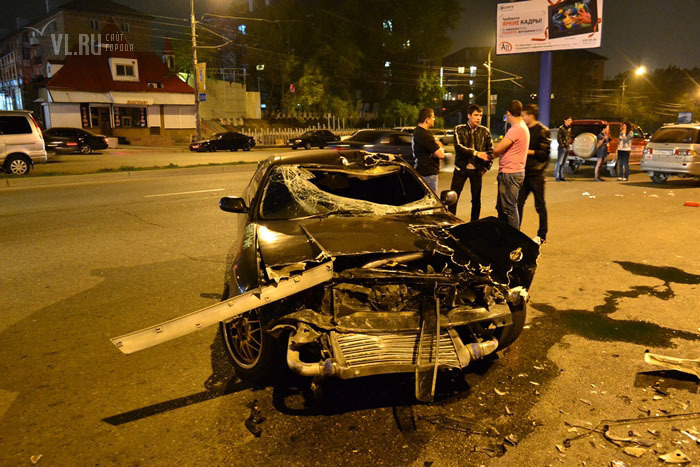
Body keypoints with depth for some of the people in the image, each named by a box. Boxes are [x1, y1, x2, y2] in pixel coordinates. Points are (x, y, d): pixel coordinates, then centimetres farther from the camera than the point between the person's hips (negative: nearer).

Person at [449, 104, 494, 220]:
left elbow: (491, 150, 7)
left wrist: (486, 167, 1)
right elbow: (458, 146, -17)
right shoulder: (459, 129, -3)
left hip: (477, 170, 2)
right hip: (461, 169, -2)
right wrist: (475, 153, -23)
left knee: (476, 199, 9)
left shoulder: (485, 131, 3)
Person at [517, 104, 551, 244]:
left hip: (536, 174, -7)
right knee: (518, 203, 7)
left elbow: (544, 153, -14)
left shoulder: (542, 131, -9)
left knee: (540, 205, 3)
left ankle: (542, 235, 13)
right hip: (524, 172, 7)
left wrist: (527, 151, -16)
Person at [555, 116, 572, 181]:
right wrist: (562, 145, -13)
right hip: (562, 147, -7)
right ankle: (557, 176, -5)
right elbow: (558, 138, -11)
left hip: (567, 147, 7)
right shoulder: (561, 128, -9)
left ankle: (561, 176, 15)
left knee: (563, 163, 10)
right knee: (559, 162, -7)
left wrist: (570, 142, 10)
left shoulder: (569, 128, 12)